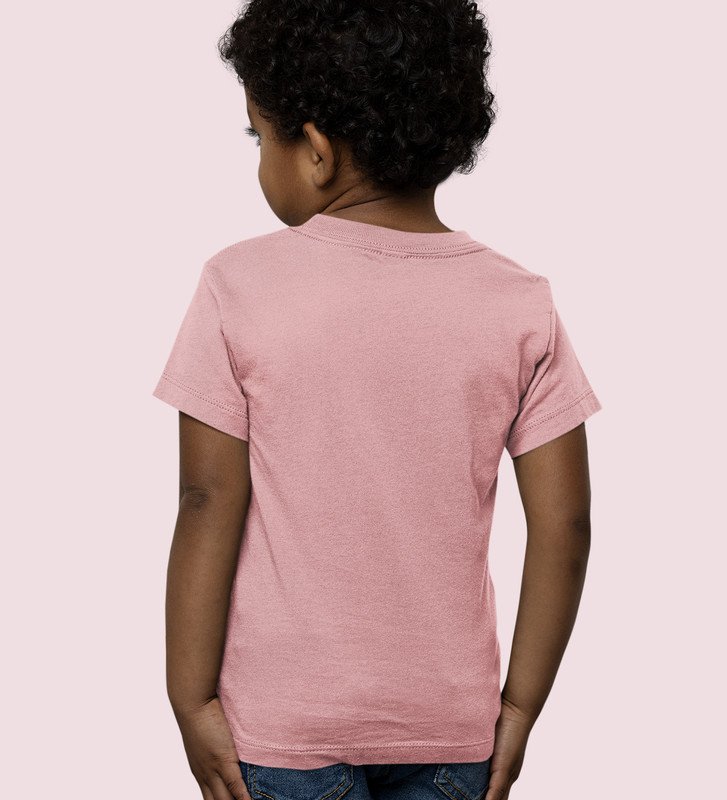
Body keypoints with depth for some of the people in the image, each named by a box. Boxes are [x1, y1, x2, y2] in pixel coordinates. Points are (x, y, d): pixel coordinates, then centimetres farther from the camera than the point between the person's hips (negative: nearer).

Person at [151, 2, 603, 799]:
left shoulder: (240, 290, -13)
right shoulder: (520, 304, -6)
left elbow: (210, 509, -11)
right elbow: (563, 525, -5)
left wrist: (191, 699, -2)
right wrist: (520, 706, 4)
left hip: (283, 721, -2)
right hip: (450, 713, 2)